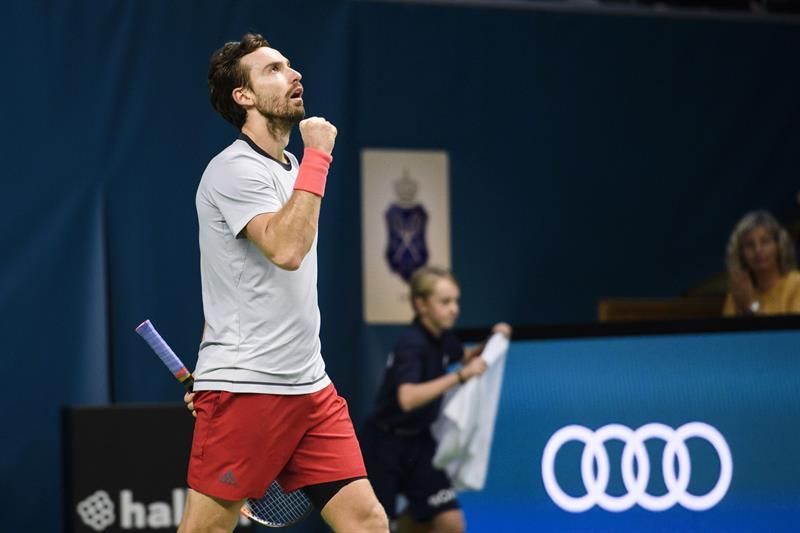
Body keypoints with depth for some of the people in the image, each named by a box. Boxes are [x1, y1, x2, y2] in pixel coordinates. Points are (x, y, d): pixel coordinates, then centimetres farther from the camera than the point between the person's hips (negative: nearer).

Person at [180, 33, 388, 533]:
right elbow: (286, 249, -25)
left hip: (310, 388, 8)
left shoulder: (292, 168, 16)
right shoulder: (235, 169, -11)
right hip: (244, 391, -8)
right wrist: (318, 156, -17)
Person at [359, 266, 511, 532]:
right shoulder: (411, 344, -24)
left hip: (418, 442, 7)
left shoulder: (443, 338, 0)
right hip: (385, 443, -7)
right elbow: (408, 398, -40)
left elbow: (464, 356, 25)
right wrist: (460, 376, -39)